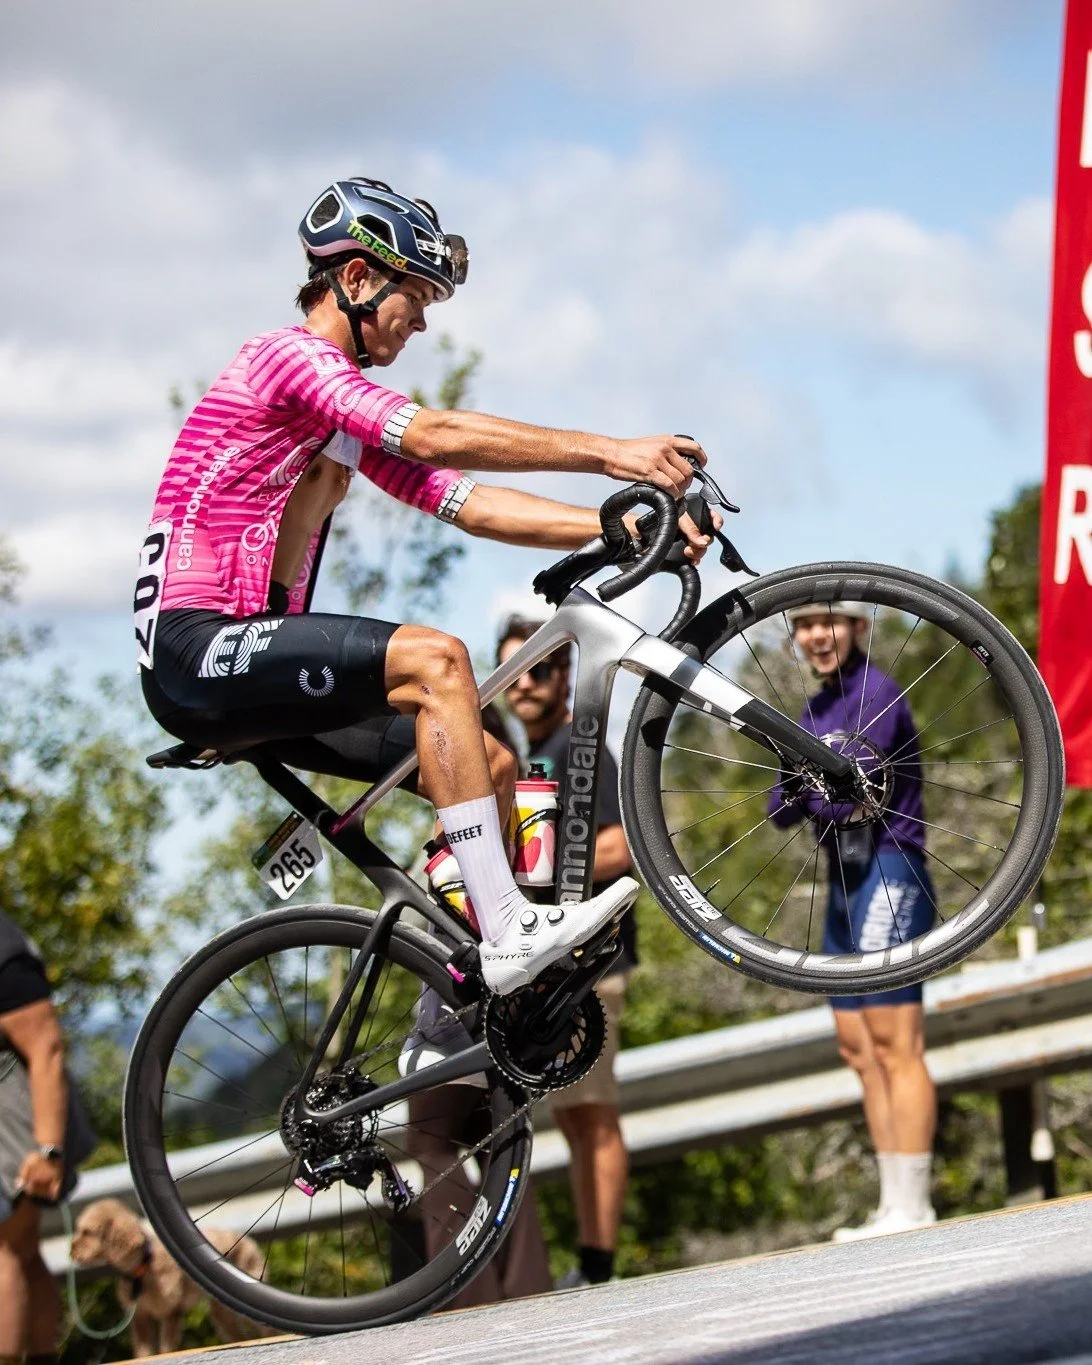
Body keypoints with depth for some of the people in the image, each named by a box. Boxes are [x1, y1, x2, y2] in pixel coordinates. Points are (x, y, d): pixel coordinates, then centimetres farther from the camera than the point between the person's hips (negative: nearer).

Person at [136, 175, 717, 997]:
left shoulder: (353, 416, 21)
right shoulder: (287, 358, -9)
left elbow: (473, 506, 10)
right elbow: (436, 437, -23)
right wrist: (609, 455, -27)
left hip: (248, 670, 10)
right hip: (195, 650, -10)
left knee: (491, 764, 3)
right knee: (433, 659, -27)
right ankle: (510, 932, -31)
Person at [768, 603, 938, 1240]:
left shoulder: (876, 693, -10)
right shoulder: (817, 710, 17)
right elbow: (783, 810, 11)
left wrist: (804, 780, -4)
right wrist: (793, 787, -10)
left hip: (887, 873, -10)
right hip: (846, 883, 10)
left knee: (896, 1045, -12)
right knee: (860, 1049, 10)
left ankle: (913, 1208, -13)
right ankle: (894, 1205, 13)